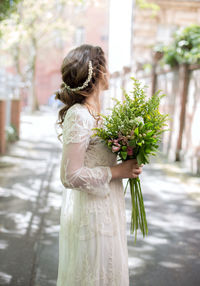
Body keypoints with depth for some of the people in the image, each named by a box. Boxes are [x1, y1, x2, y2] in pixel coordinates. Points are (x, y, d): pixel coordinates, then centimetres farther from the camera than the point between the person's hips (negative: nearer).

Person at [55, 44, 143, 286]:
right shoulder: (78, 116, -21)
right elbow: (71, 176, -24)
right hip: (91, 212, -9)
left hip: (105, 209, 9)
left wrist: (126, 165, 1)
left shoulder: (92, 112, 7)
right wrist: (118, 171, -18)